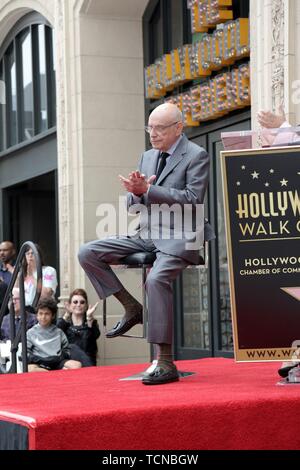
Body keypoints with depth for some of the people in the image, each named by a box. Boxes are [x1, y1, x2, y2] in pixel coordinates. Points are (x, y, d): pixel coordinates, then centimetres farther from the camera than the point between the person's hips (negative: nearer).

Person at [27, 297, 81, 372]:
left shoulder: (58, 332, 18)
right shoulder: (31, 332, 12)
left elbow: (66, 350, 18)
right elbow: (26, 354, 5)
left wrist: (60, 357, -3)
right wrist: (42, 360, -9)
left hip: (57, 363, 2)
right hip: (40, 364, -2)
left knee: (77, 365, -26)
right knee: (30, 369, -38)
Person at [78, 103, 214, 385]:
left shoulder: (196, 156, -4)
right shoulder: (148, 157, 18)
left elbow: (193, 199, -15)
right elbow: (133, 202, 18)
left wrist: (148, 190, -19)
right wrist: (136, 192, -8)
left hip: (178, 237, -8)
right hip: (146, 234, 8)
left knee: (156, 279, -34)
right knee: (87, 253, -6)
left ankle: (166, 364, -30)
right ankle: (131, 308, 3)